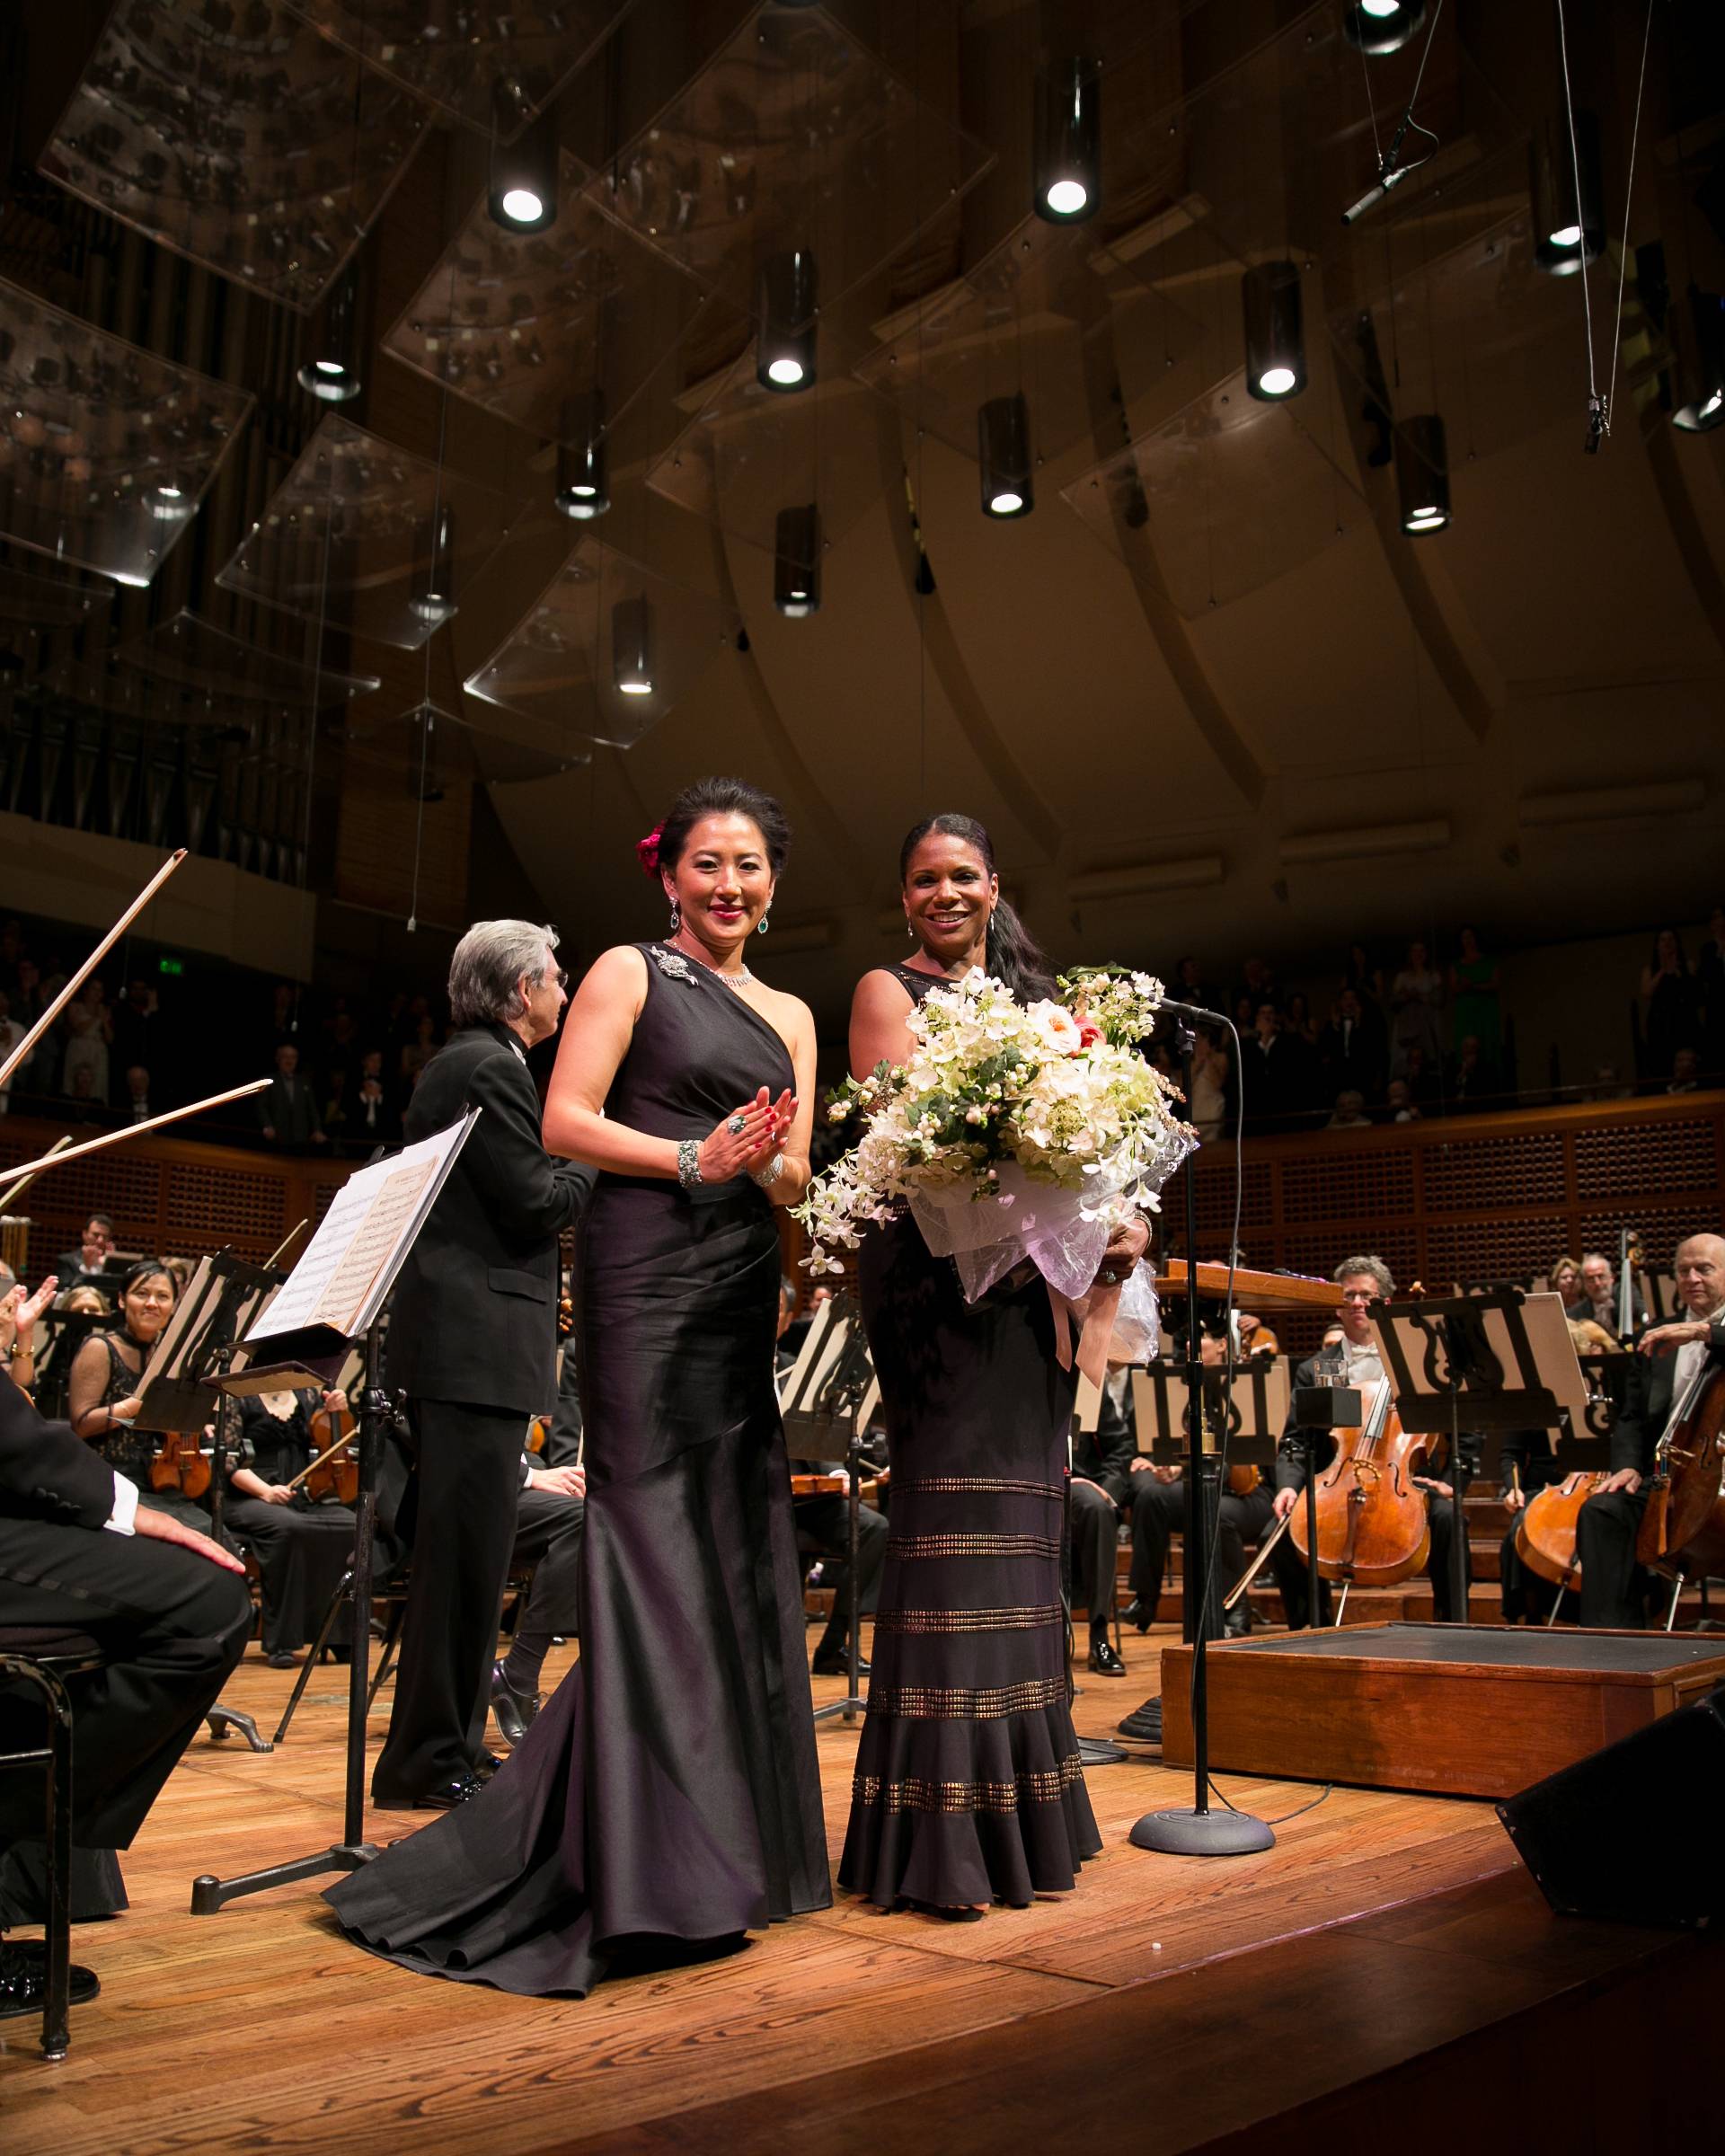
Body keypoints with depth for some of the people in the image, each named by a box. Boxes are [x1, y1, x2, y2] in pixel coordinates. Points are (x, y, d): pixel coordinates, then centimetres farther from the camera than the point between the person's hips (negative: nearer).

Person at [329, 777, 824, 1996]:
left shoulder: (791, 1017, 18)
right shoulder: (629, 973, 3)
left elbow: (796, 1181, 12)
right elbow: (565, 1122, -7)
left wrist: (765, 1161, -11)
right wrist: (696, 1160, -16)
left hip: (743, 1290, 6)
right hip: (648, 1273, -6)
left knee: (735, 1542, 7)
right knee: (654, 1530, -7)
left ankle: (720, 1841, 19)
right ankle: (649, 1871, -1)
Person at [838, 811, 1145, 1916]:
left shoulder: (1032, 997, 21)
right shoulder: (889, 991, 4)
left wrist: (1120, 1220, -5)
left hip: (1032, 1287, 6)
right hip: (940, 1278, -6)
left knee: (1021, 1535, 9)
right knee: (955, 1532, -9)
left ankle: (1021, 1812, 18)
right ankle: (940, 1831, -3)